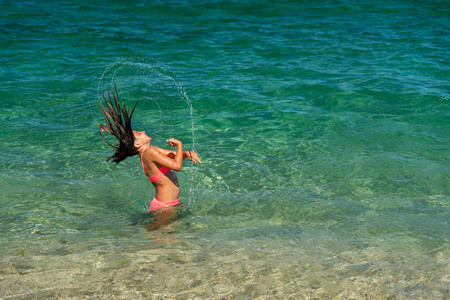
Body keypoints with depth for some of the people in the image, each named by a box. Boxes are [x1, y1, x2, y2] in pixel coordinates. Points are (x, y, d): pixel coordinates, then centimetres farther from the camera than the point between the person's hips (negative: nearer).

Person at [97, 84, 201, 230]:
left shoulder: (149, 150, 7)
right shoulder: (149, 153, -22)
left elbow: (175, 155, 16)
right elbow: (177, 166, -28)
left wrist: (188, 153, -6)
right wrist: (179, 145, -13)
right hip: (164, 207, -9)